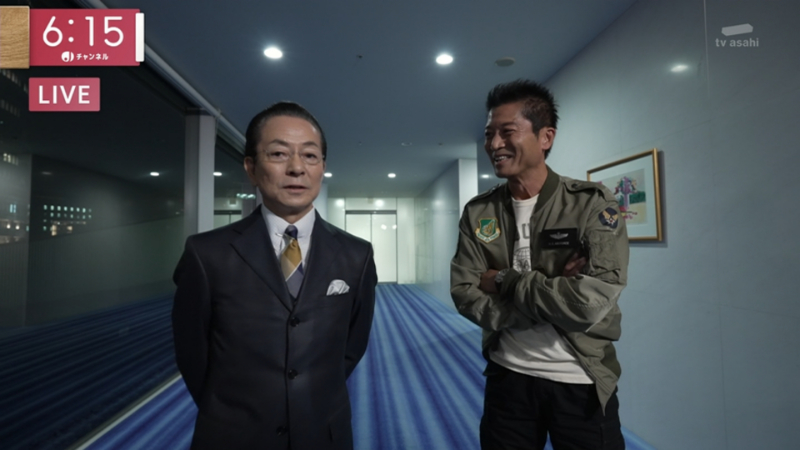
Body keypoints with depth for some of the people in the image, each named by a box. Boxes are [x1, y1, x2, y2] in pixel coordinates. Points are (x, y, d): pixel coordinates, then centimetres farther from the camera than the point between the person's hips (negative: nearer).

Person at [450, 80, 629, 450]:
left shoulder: (593, 204, -13)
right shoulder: (478, 213, -3)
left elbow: (590, 302, -24)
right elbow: (466, 298, -10)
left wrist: (504, 281, -16)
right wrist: (551, 291, -20)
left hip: (582, 384, -2)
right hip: (508, 377, 3)